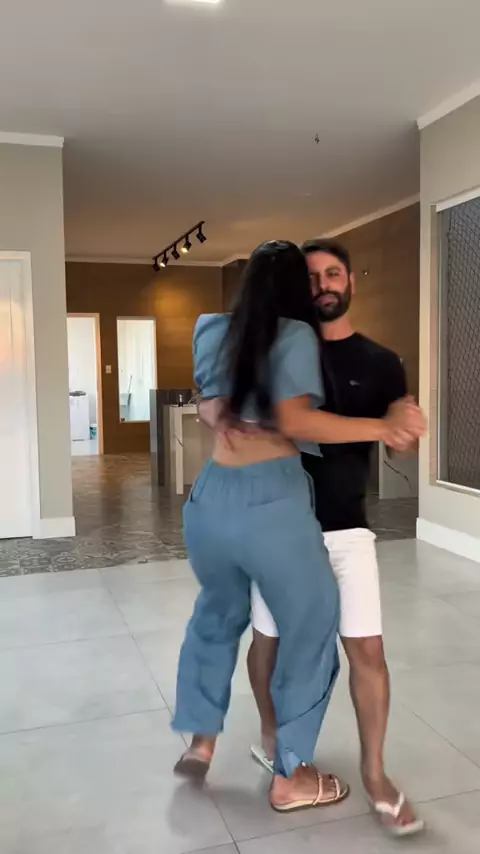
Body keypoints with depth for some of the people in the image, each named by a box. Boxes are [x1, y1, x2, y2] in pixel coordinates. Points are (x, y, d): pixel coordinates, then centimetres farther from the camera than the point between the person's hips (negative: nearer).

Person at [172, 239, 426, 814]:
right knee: (310, 631, 14)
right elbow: (295, 422, -14)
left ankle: (200, 740, 39)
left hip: (209, 497, 6)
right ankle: (290, 778, 26)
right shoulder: (296, 335, -3)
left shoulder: (213, 330, 12)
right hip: (272, 501, -6)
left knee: (217, 614, 30)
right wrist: (383, 427, -13)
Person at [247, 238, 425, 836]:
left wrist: (405, 429, -25)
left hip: (347, 528, 0)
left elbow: (403, 434, -1)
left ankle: (374, 775, 21)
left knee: (367, 649, 1)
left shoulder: (379, 363, 2)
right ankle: (271, 737, 39)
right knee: (268, 637, 12)